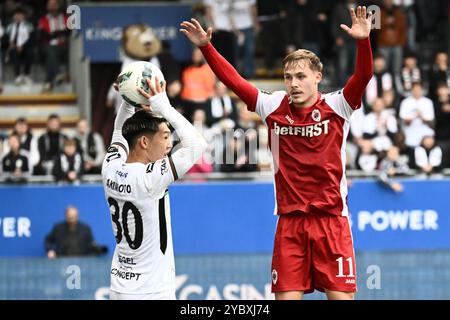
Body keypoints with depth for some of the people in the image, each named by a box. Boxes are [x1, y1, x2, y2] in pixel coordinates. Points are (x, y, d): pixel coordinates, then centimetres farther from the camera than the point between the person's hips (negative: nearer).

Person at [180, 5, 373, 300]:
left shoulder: (336, 106, -3)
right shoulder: (273, 107, 4)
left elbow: (363, 76, -17)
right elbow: (233, 80, 4)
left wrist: (363, 41, -34)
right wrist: (205, 47, -4)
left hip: (331, 218, -2)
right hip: (290, 221, 2)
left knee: (341, 296, -3)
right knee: (286, 296, 1)